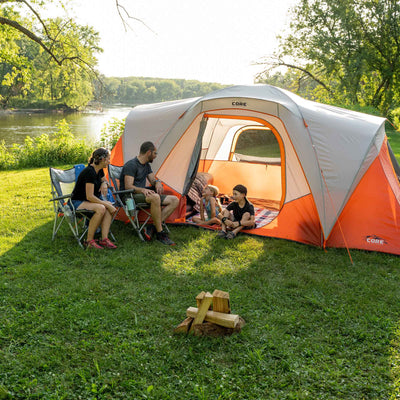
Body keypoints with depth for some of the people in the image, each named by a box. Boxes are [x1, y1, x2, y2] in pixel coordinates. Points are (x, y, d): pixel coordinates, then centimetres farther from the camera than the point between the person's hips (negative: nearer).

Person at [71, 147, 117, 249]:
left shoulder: (99, 170, 4)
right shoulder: (89, 172, -23)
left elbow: (104, 180, 27)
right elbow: (90, 196, -26)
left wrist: (104, 184, 1)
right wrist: (107, 204, -23)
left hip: (88, 201, 8)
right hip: (77, 202, -8)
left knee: (109, 205, -21)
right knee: (101, 208, -34)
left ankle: (104, 239, -26)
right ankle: (89, 241, -22)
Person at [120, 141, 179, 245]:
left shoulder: (147, 165, 16)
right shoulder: (131, 165, -13)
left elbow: (152, 180, 17)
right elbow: (128, 187, -20)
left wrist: (157, 182, -8)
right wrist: (142, 190, -37)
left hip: (142, 194, 9)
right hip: (129, 196, -9)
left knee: (174, 200, -7)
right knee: (155, 197, -40)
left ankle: (153, 227, -18)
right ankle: (160, 234, -30)